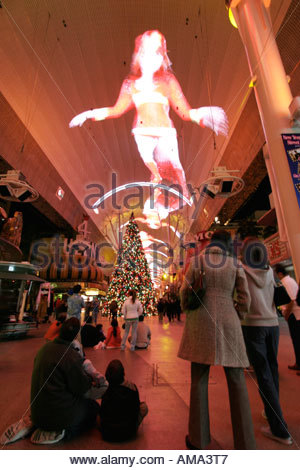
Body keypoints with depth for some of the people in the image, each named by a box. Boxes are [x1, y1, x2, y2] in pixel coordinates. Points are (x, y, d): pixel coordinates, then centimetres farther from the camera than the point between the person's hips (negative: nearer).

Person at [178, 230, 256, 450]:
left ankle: (198, 439, 25)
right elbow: (245, 298, 3)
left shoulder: (198, 260, 1)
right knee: (237, 381, 14)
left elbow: (184, 291, 2)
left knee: (199, 380, 12)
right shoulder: (235, 263, 3)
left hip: (201, 322, 0)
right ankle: (245, 442, 24)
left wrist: (189, 312, 18)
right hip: (228, 322, 1)